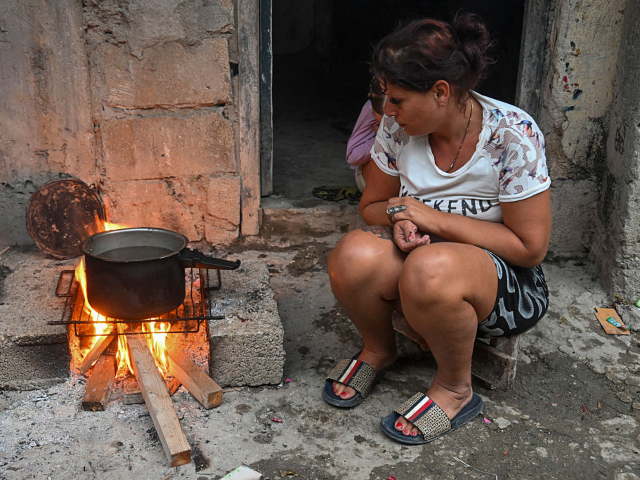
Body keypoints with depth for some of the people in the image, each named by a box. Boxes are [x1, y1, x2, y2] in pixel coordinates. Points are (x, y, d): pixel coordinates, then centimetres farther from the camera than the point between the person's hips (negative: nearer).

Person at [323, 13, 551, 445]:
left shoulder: (513, 135, -19)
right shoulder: (399, 126, -6)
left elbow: (531, 247, -17)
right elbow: (372, 205, 9)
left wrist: (435, 219, -21)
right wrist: (398, 218, -16)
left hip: (509, 281, -4)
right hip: (418, 255, 4)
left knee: (430, 267, -39)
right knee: (354, 256, -29)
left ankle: (455, 389, -10)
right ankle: (379, 349, 4)